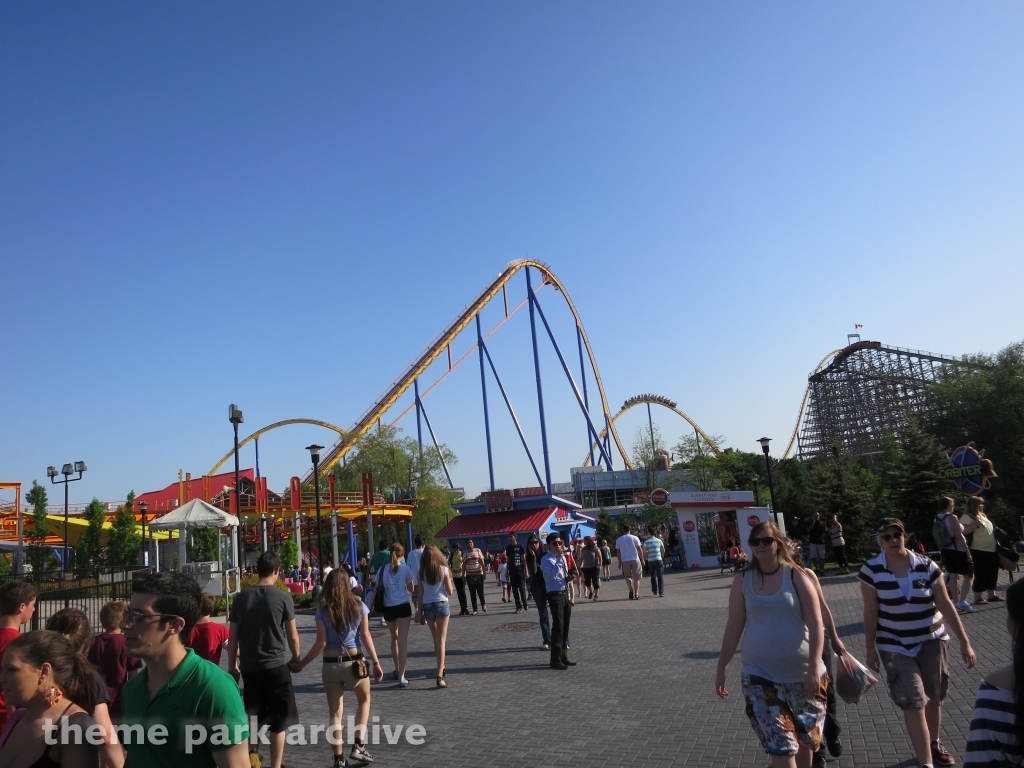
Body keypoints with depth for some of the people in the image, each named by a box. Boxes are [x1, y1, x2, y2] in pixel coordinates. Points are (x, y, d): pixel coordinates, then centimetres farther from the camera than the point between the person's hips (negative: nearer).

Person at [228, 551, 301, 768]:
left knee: (253, 716, 21)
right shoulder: (283, 597, -9)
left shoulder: (241, 597, 0)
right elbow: (292, 636, -3)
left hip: (249, 666, 3)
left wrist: (232, 665, 15)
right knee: (279, 720, 8)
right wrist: (296, 658, 13)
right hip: (277, 665, -3)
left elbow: (232, 637, 4)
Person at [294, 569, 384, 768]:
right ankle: (358, 746, 16)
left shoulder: (323, 610, -4)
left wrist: (301, 664, 2)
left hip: (331, 664, 0)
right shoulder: (358, 606, -2)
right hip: (354, 662, 0)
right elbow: (365, 636, -4)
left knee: (335, 713, 11)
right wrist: (376, 663, 1)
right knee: (364, 700, 25)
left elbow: (321, 643, -7)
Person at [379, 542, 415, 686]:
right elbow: (411, 590, 4)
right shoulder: (406, 569, -4)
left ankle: (398, 670, 34)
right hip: (403, 607, -3)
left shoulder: (383, 570, 1)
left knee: (394, 638, 22)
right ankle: (401, 676, -8)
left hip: (388, 608, 3)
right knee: (403, 641, -2)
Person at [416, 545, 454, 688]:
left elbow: (420, 594, 1)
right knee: (441, 640, -3)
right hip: (441, 605, -3)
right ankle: (440, 676, -12)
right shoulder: (444, 570, -4)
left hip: (427, 606, 3)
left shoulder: (422, 572, 1)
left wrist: (420, 612, 7)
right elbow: (450, 591, -3)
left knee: (436, 639, 20)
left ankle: (441, 668, 35)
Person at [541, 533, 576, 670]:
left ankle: (563, 656, 26)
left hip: (565, 594, 8)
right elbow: (553, 575, -27)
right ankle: (555, 660, 2)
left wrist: (570, 576, 4)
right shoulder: (546, 559, -12)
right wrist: (560, 558, -25)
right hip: (555, 595, -8)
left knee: (565, 627, 14)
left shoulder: (562, 558, 13)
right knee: (558, 627, -7)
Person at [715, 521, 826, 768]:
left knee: (806, 738, 16)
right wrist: (721, 668, 6)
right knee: (781, 747, -5)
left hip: (802, 673, 0)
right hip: (759, 675, 0)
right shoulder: (742, 580, -1)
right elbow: (733, 628, 5)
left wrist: (814, 668, -18)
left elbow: (816, 625, -9)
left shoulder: (796, 575, -5)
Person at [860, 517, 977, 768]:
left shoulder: (927, 566, -8)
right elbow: (871, 611, -7)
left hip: (932, 641, 2)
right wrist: (870, 648, -4)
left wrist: (965, 642, -4)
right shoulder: (871, 570, -13)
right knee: (913, 703, -6)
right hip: (896, 646, -2)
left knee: (933, 699, 16)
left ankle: (934, 744, 40)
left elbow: (946, 605, -4)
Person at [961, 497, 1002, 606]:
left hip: (992, 550, 9)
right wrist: (976, 523, -25)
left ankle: (992, 595, 25)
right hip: (980, 551, -9)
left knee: (992, 574, 14)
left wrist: (996, 531, 10)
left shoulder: (983, 516, 16)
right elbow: (963, 531, -23)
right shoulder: (967, 517, -11)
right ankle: (978, 598, 2)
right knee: (980, 575, -5)